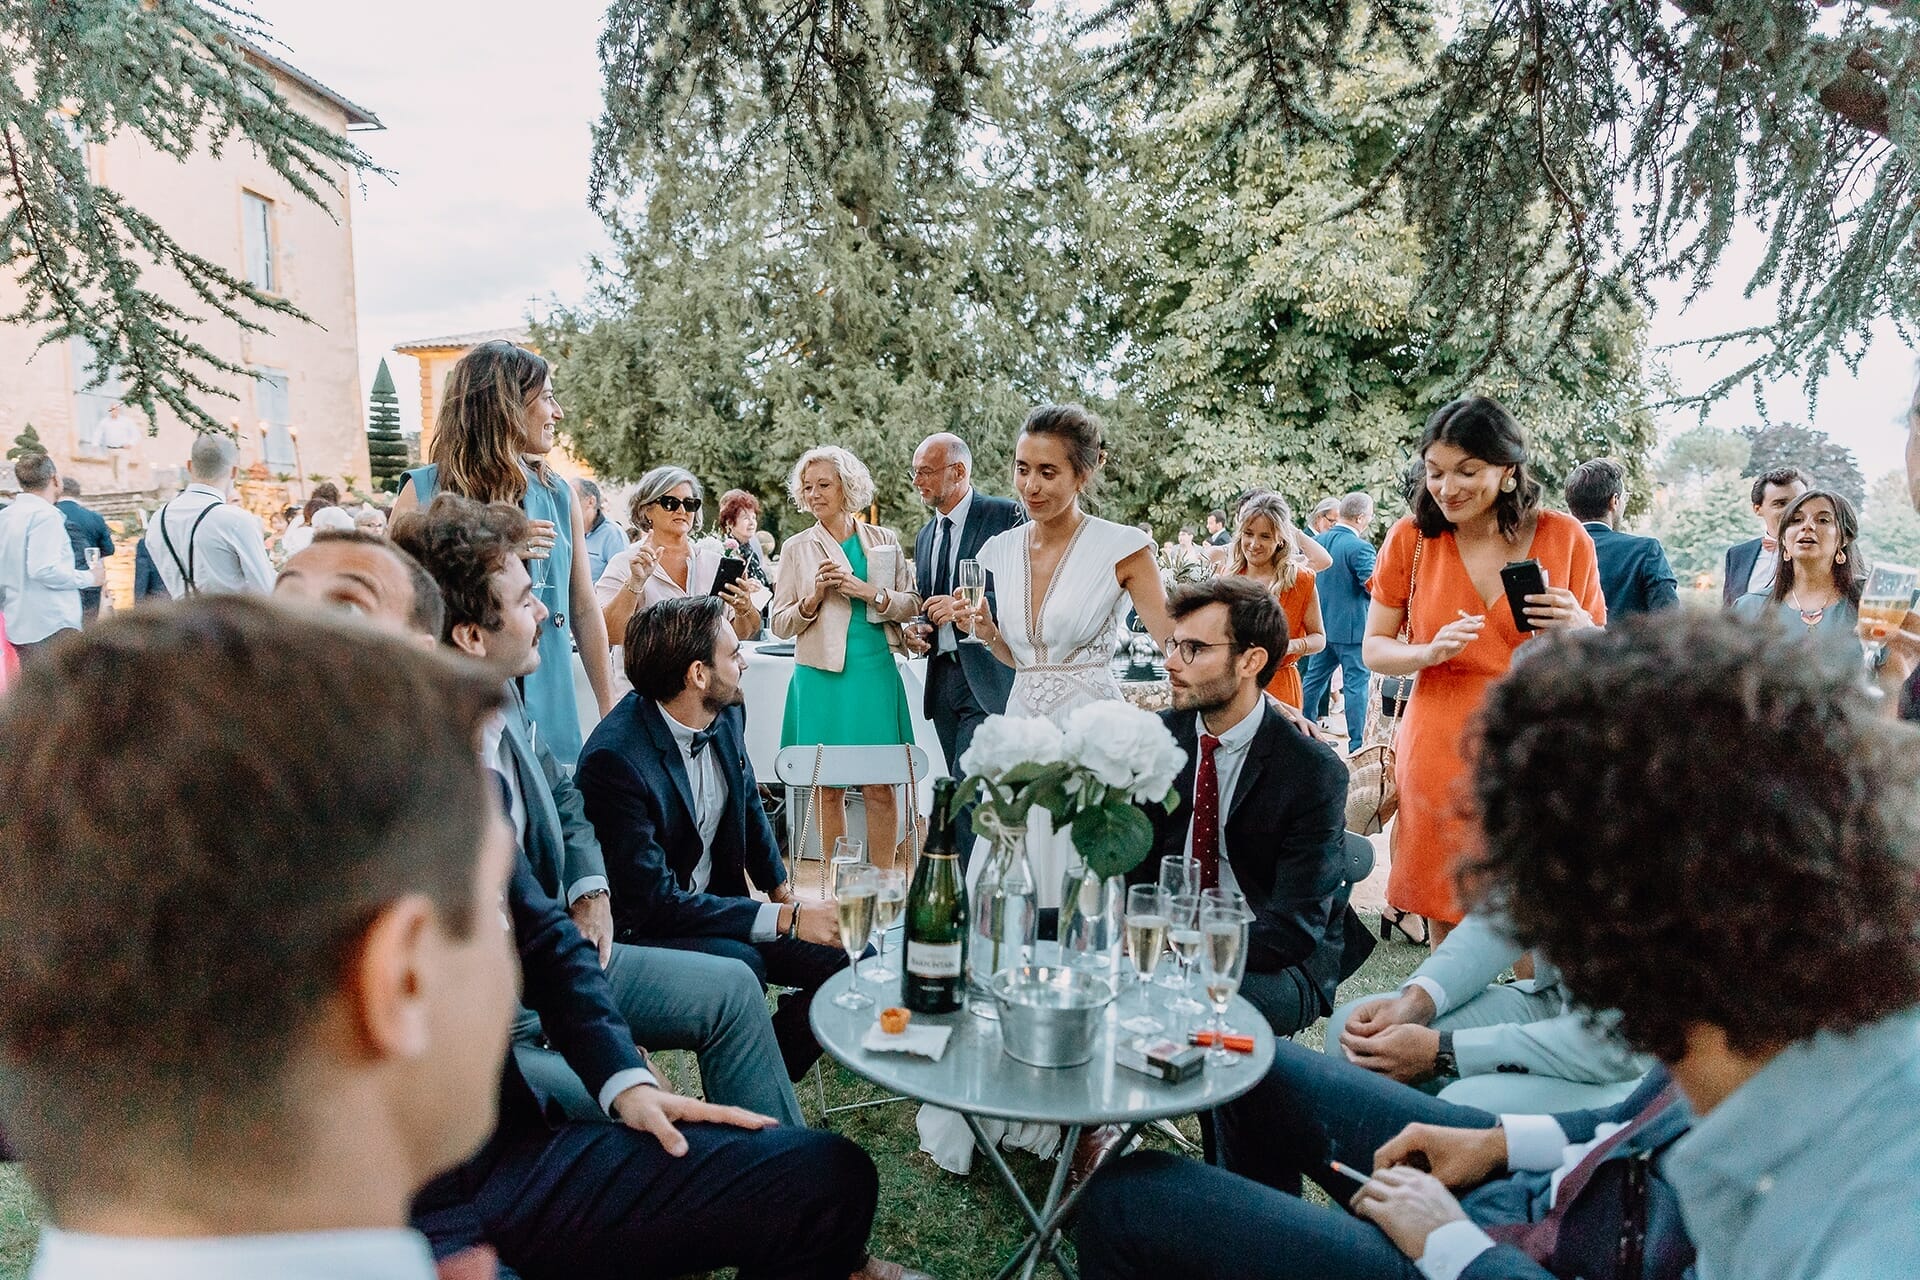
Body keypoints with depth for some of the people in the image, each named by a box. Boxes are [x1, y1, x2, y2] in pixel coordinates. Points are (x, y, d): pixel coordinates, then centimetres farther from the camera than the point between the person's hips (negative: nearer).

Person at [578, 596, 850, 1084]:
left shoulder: (726, 715, -2)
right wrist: (784, 918, -27)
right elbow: (653, 899, -27)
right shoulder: (615, 756, -26)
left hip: (716, 905, 8)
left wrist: (782, 889, 7)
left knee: (847, 956, -8)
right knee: (739, 966, -34)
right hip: (640, 929, -7)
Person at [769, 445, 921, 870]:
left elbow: (912, 603, 6)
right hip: (821, 676, 0)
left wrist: (871, 593, -10)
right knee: (827, 787, 4)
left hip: (875, 673, 0)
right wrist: (815, 596, -11)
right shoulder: (797, 548, 7)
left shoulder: (883, 540, 8)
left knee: (879, 787, 0)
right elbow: (780, 624, 6)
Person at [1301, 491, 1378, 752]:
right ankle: (1356, 744, 2)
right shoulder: (1359, 548, -19)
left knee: (1314, 678, 17)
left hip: (1322, 623, 7)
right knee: (1356, 684, 0)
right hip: (1352, 628, -7)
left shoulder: (1316, 541, 3)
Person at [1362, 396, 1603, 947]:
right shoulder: (1411, 538, 0)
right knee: (1446, 927, 6)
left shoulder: (1565, 538, 0)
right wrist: (1429, 652, -16)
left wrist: (1577, 628, -15)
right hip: (1439, 754, 0)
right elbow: (1373, 650, 4)